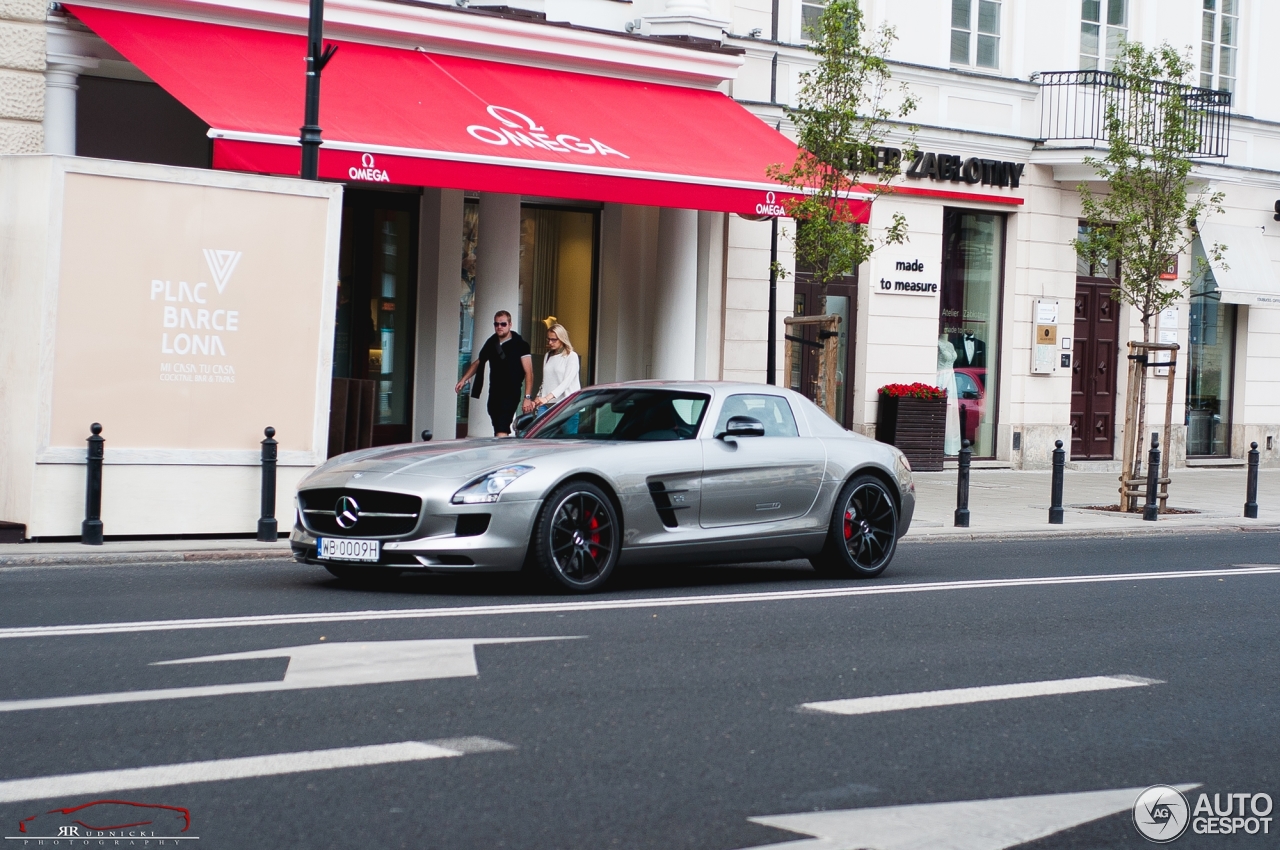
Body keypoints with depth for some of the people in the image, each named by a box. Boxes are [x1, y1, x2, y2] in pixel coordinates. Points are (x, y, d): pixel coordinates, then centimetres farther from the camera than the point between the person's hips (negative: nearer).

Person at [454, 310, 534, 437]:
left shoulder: (520, 344, -7)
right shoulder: (491, 343, 11)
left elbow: (528, 372, -11)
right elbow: (478, 363, 23)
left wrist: (528, 397, -19)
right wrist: (463, 379, 10)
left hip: (510, 394, -7)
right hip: (494, 393, 7)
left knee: (501, 431, -19)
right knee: (498, 431, 11)